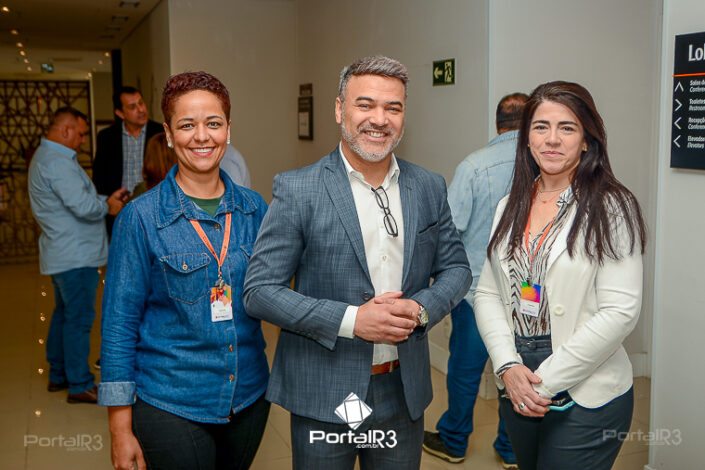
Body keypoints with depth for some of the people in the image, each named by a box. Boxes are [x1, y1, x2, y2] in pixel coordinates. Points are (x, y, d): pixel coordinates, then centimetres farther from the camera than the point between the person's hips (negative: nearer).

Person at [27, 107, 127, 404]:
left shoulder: (47, 157, 15)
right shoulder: (57, 163, -19)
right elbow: (84, 207, -26)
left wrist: (106, 200, 4)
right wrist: (107, 206, -7)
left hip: (63, 254, 11)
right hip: (76, 256, -11)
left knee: (64, 314, 18)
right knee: (79, 319, -4)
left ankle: (58, 375, 29)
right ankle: (80, 385, 4)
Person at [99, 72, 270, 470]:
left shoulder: (254, 209, -1)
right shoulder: (142, 217, -10)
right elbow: (119, 324, -8)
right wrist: (121, 429, -9)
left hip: (249, 398, 4)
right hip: (171, 407, -3)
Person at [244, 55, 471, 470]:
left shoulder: (429, 187, 2)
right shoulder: (297, 190, -11)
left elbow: (456, 268, 9)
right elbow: (259, 291, -12)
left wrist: (421, 308, -12)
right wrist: (350, 320, -20)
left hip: (404, 390, 4)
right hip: (324, 394, -3)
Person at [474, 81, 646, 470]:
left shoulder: (611, 208, -10)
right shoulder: (511, 206, 6)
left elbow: (620, 311, -15)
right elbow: (488, 293, 4)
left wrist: (545, 380, -14)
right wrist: (509, 367, -11)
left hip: (585, 397, -5)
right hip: (516, 391, 5)